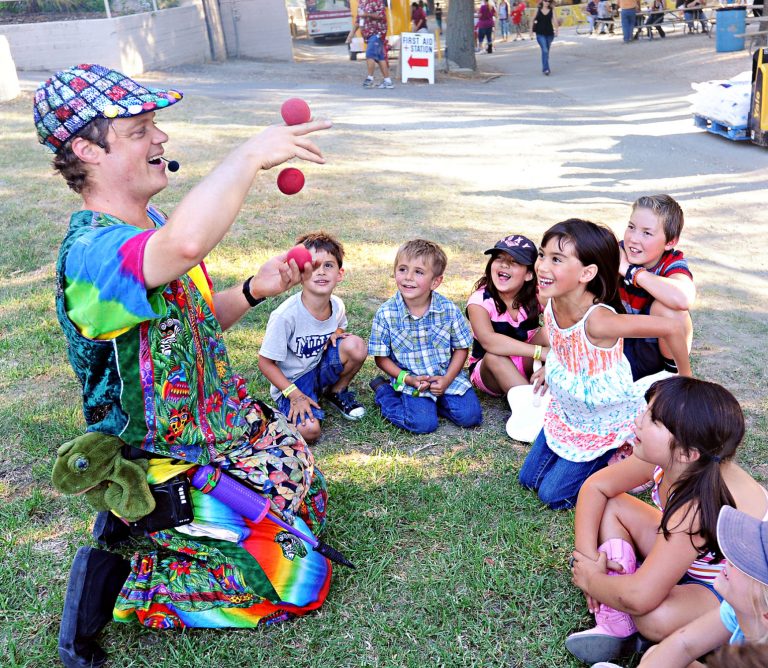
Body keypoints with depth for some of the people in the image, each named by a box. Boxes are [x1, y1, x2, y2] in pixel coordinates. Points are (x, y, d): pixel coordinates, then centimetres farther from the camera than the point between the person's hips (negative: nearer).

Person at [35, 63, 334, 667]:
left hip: (227, 427, 9)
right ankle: (116, 583, 5)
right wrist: (251, 155, -39)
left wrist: (252, 292, -6)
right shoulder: (90, 253, -31)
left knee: (309, 502, 27)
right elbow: (187, 243, -54)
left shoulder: (150, 225, 2)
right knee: (300, 583, -4)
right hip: (175, 471, -9)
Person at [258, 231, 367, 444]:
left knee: (356, 346, -22)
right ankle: (288, 409, 6)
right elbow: (265, 362, -16)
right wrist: (295, 394, -21)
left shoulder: (337, 306, -10)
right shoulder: (286, 315, -26)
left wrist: (337, 333, -9)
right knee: (309, 431, -29)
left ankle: (337, 392, 5)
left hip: (321, 367, 5)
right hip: (291, 381, -5)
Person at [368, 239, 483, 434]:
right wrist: (407, 379, -16)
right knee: (423, 423, -20)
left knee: (470, 416, -14)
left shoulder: (449, 310, -9)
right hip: (409, 381, -2)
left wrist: (447, 379, -12)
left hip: (447, 377, 2)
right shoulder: (386, 314, -12)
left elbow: (461, 348, 1)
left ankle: (433, 400, 12)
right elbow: (381, 358, -3)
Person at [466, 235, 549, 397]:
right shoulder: (480, 300, -21)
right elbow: (488, 341, -39)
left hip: (527, 365, 3)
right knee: (493, 356, -35)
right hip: (489, 372, -2)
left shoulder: (536, 297, -11)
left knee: (544, 334, -24)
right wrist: (539, 351, -45)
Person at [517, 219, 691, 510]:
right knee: (528, 479, 15)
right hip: (566, 411, 7)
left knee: (553, 495, 1)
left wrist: (686, 379, -19)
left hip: (605, 421, -7)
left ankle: (618, 457, 18)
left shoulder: (597, 320, -39)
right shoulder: (550, 302, -18)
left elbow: (672, 327, -33)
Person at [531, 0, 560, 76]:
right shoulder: (538, 10, 2)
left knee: (546, 51, 12)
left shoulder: (552, 10, 2)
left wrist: (556, 30, -23)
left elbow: (555, 20, -8)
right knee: (545, 50, -15)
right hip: (540, 34, -2)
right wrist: (531, 32, 6)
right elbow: (533, 20, 9)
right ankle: (546, 69, -16)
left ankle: (545, 67, 27)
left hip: (549, 34, 2)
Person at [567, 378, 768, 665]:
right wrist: (586, 554, -16)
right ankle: (617, 627, -6)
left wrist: (590, 580, -20)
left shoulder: (700, 505, -40)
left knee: (656, 618, -39)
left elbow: (639, 597, -41)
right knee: (610, 506, -6)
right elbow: (595, 487, -5)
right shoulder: (663, 458, -19)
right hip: (690, 563, 9)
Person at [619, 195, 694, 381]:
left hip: (659, 345, -3)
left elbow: (683, 299, -47)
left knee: (666, 307, -30)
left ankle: (676, 367, -9)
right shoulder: (620, 252, -12)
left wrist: (631, 271, -38)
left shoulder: (673, 264, -22)